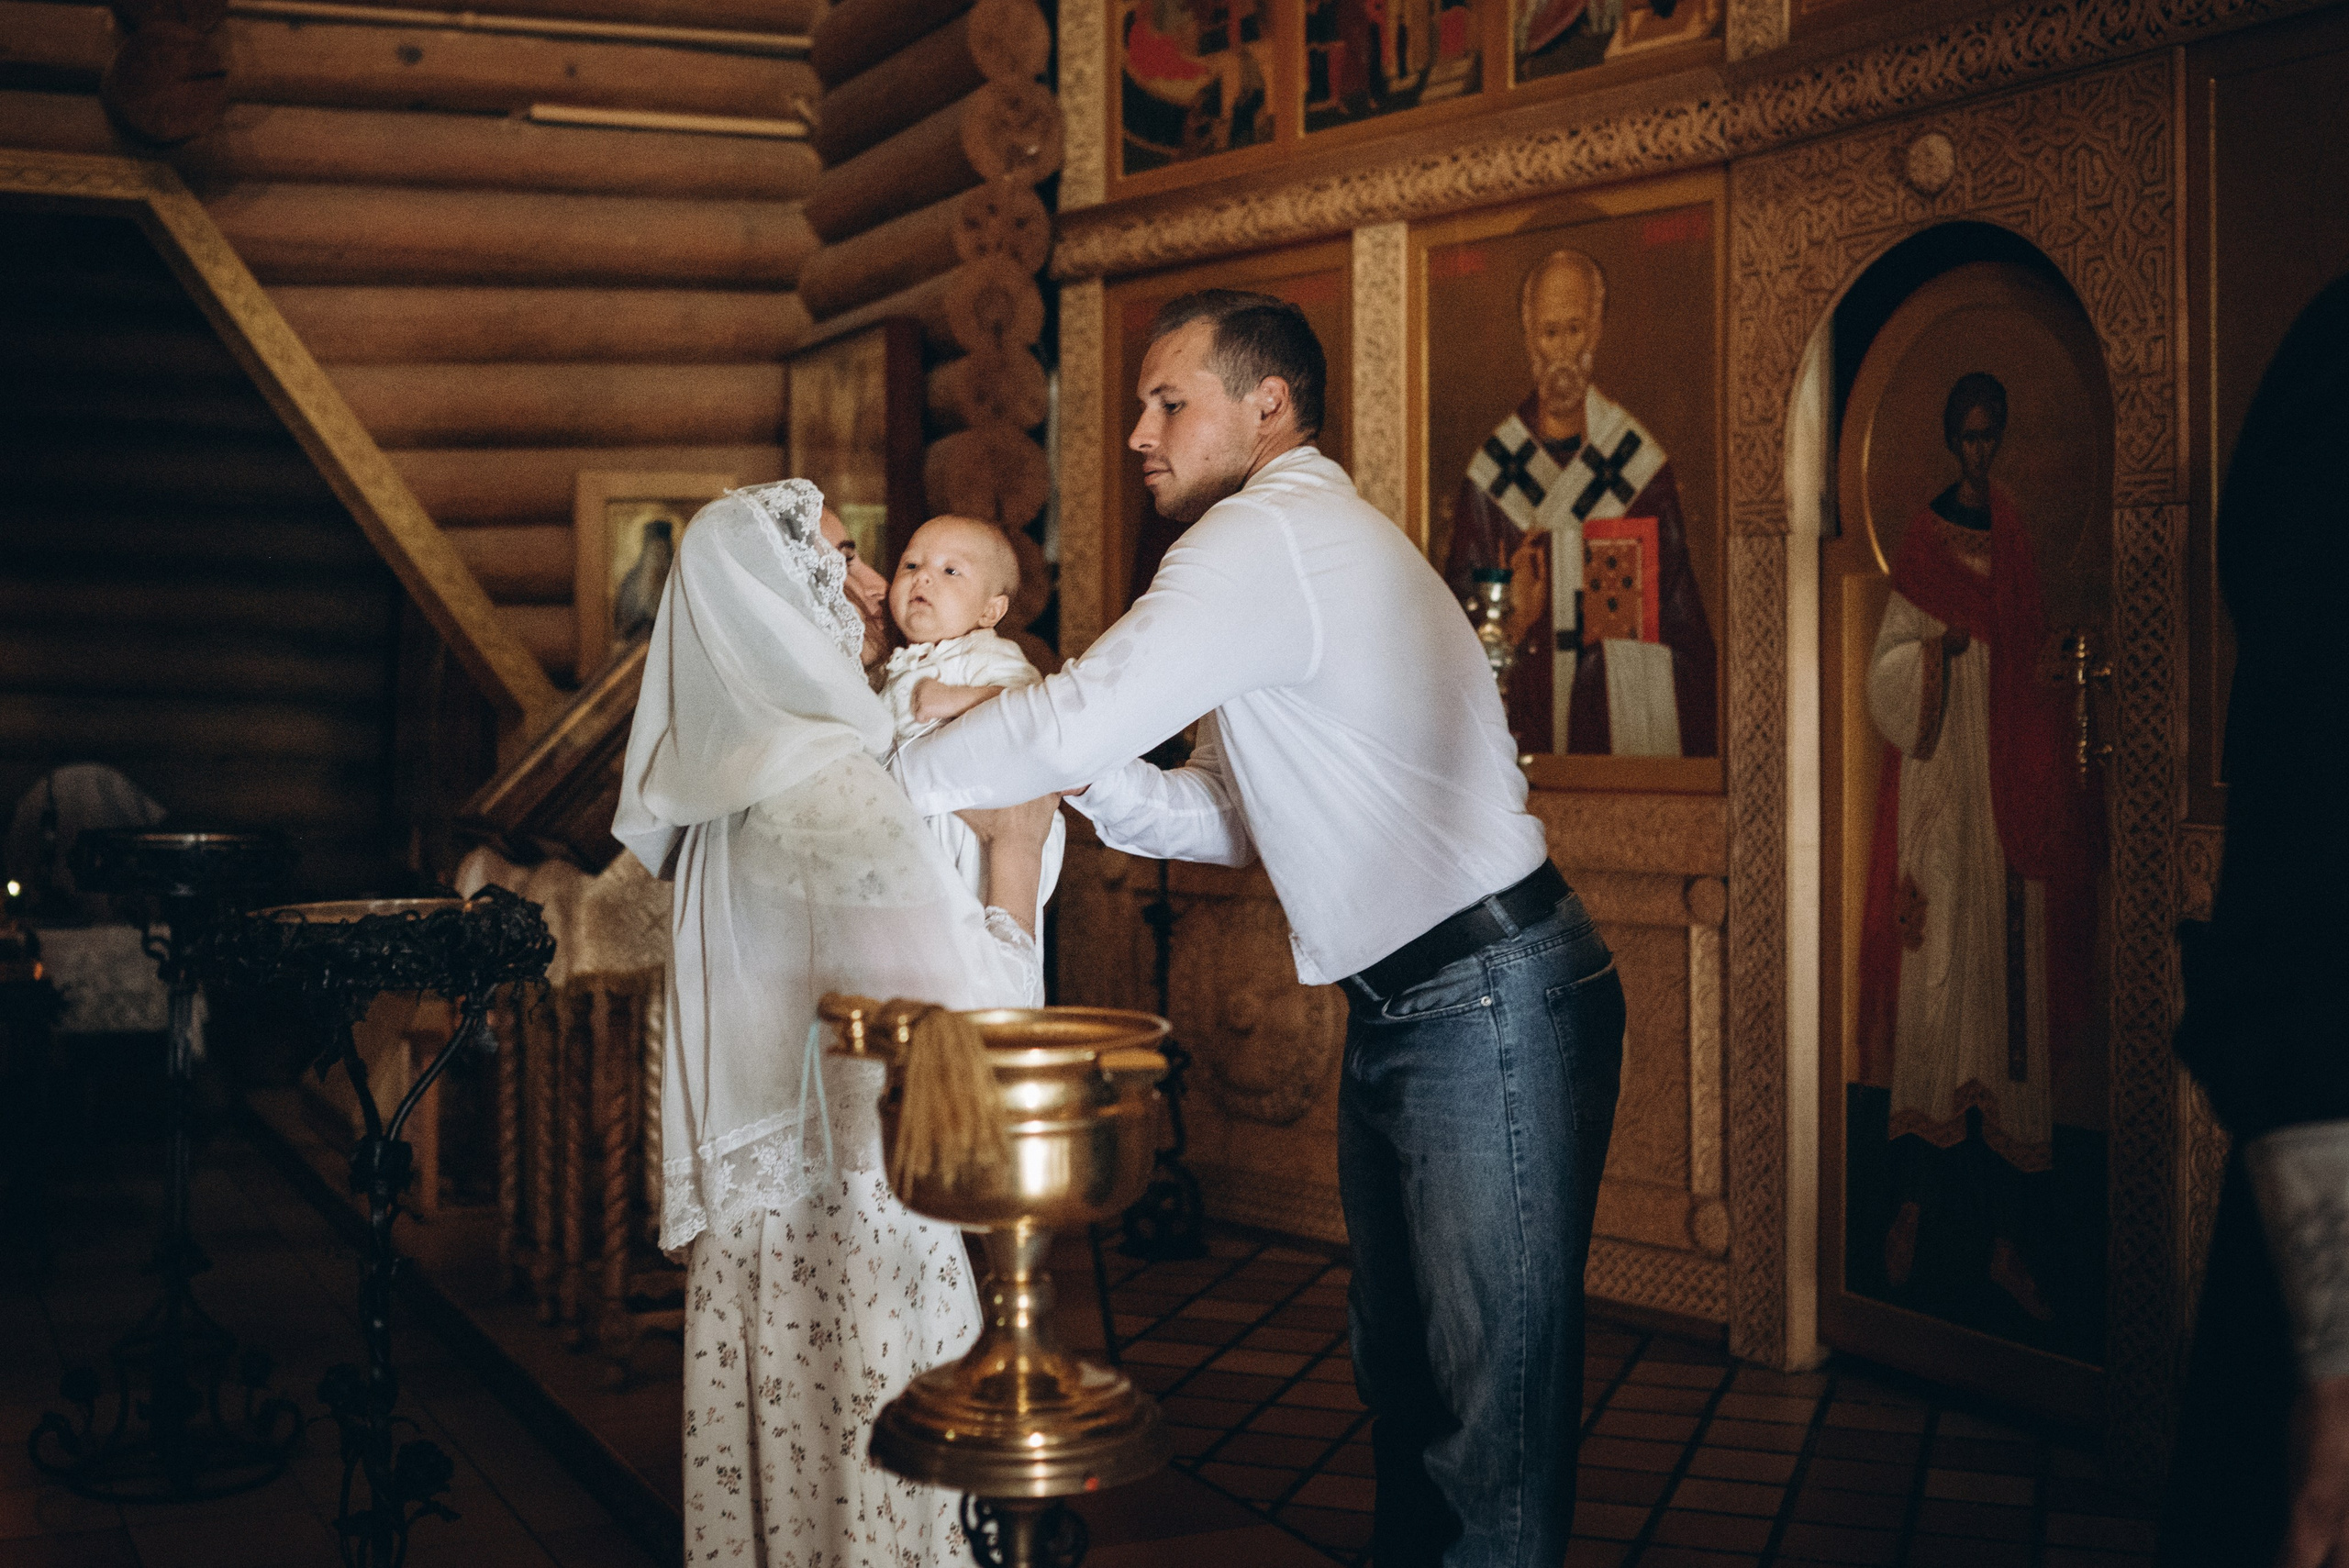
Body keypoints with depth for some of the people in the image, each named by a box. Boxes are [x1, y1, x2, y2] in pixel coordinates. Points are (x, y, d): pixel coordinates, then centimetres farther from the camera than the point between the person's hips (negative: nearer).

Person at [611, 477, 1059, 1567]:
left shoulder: (737, 784, 9)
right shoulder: (838, 787, -19)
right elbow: (973, 1023, -18)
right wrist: (1016, 847, -9)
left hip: (762, 1193, 9)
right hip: (857, 1211, -9)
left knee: (783, 1470, 15)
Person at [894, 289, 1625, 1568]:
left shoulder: (1268, 535, -15)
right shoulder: (1295, 546, 18)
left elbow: (1081, 720, -20)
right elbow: (1232, 817, 15)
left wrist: (892, 773, -4)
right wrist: (1086, 775, -1)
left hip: (1492, 1014, -11)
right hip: (1394, 1014, 11)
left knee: (1492, 1405, -2)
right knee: (1399, 1373, 20)